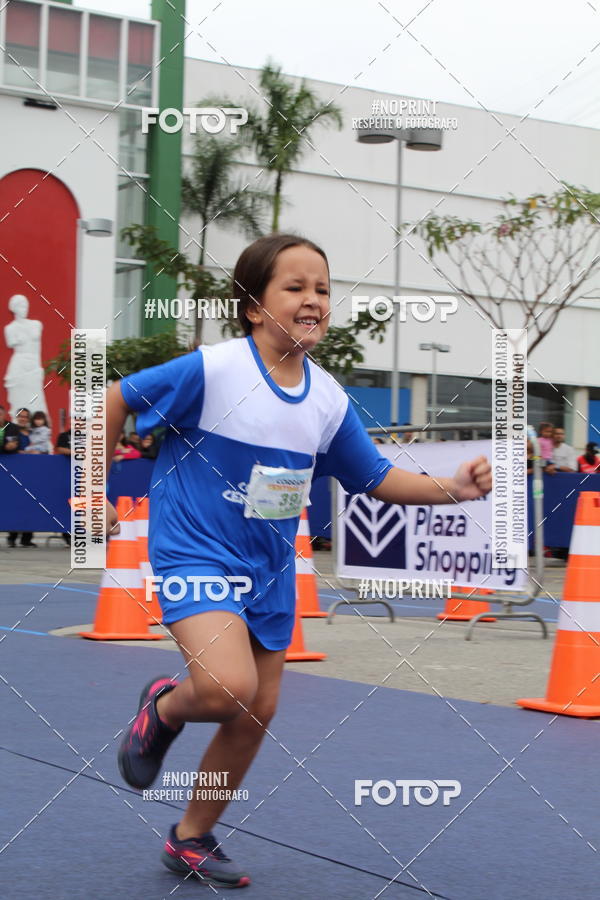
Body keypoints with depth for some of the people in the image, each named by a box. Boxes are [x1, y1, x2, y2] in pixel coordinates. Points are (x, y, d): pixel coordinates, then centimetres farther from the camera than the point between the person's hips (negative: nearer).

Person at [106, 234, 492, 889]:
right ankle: (162, 709, 10)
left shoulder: (328, 399, -2)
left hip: (270, 570, 6)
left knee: (257, 713, 9)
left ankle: (191, 841, 30)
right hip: (196, 554, -6)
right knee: (226, 689, -27)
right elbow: (114, 400, -8)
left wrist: (453, 487, -8)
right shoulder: (211, 370, -18)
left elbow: (377, 479, 7)